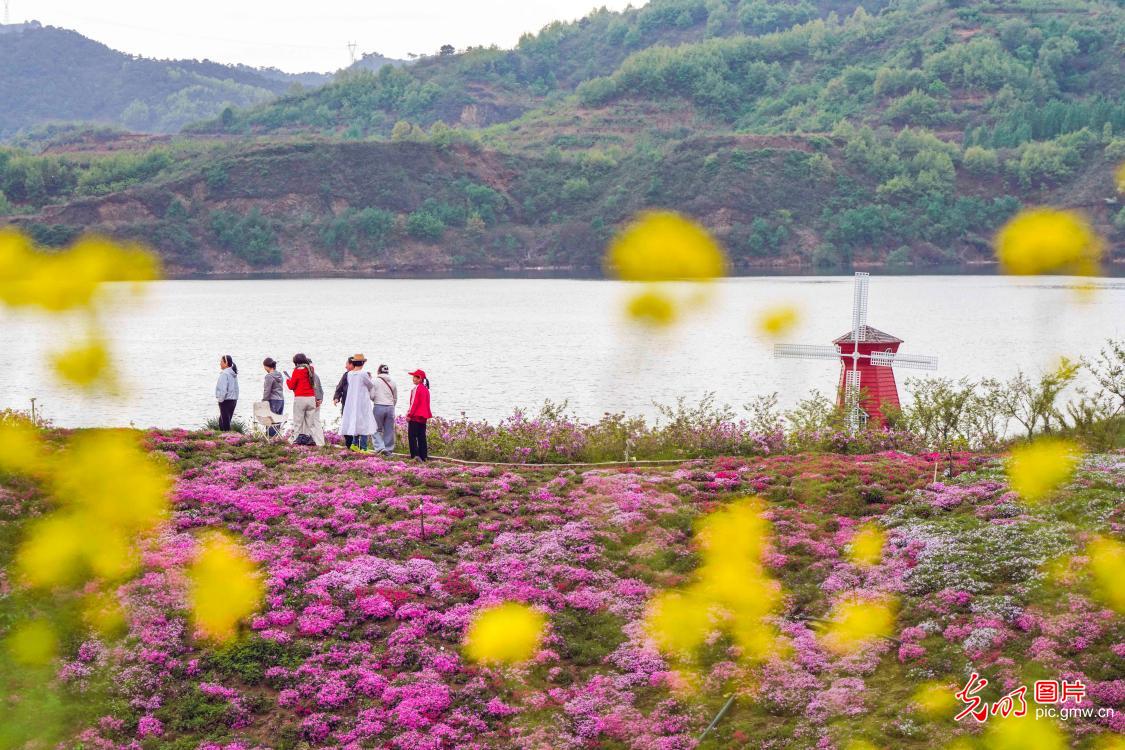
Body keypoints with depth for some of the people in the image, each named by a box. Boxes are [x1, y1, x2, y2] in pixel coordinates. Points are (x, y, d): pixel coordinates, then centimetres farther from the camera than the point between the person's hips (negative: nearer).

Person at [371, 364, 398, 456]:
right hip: (390, 407, 4)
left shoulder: (376, 381, -3)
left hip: (379, 406, -4)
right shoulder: (393, 383, 10)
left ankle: (380, 447, -13)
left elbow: (372, 396, -3)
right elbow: (395, 398, 15)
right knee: (389, 430, 9)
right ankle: (389, 449, 11)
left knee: (376, 429, 3)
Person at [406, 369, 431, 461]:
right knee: (421, 436, 10)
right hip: (423, 417, 8)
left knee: (412, 436, -5)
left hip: (415, 416, -8)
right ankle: (423, 456, 9)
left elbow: (415, 403, -16)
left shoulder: (417, 389, -13)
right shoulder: (426, 389, 13)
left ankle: (415, 455, -12)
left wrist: (409, 414, -12)